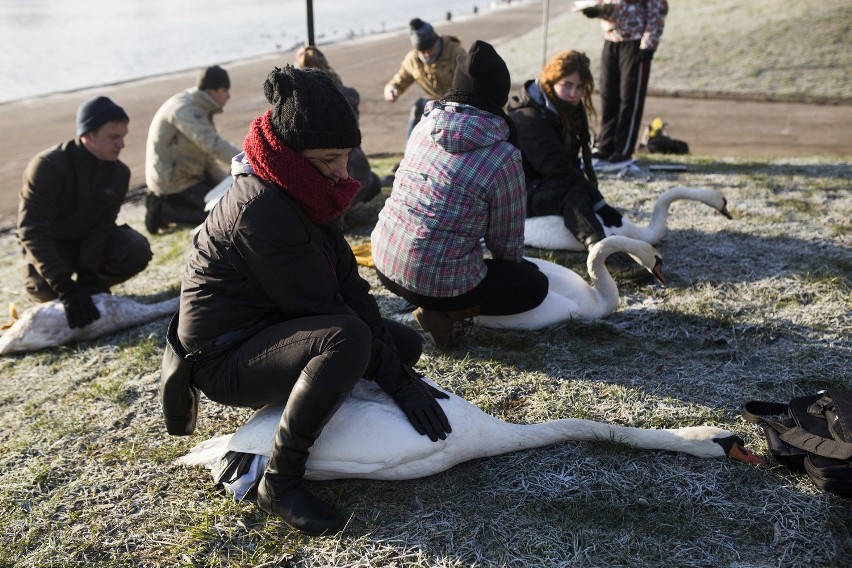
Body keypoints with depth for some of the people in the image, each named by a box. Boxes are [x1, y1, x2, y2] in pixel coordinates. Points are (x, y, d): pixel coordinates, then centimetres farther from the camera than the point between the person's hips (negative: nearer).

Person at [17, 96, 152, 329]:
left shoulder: (119, 173, -13)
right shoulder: (48, 166, -28)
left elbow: (102, 225, -15)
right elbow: (32, 232, -32)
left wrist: (87, 276, -29)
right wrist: (66, 288, -41)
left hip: (91, 240, 3)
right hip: (50, 244, -3)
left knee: (137, 251, -26)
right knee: (44, 290, -32)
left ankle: (93, 285, 2)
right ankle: (72, 291, 5)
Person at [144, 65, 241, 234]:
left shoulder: (202, 110, 10)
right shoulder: (184, 108, -21)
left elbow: (208, 157, 9)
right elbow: (213, 145, -34)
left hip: (185, 174, 10)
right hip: (173, 182, -10)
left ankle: (167, 201, 11)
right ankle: (163, 211, -6)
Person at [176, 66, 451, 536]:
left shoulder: (303, 190, 0)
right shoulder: (261, 208, -28)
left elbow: (347, 282, -2)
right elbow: (325, 307, -28)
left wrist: (399, 367, -9)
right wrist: (398, 382, -22)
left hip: (276, 326, 9)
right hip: (226, 357, -9)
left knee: (405, 343, 3)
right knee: (347, 339, -36)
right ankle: (279, 482, -19)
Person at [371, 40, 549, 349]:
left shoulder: (424, 125, 2)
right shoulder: (504, 158, -14)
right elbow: (507, 241, -4)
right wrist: (516, 265, 22)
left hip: (383, 264, 7)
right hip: (437, 282, -6)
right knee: (536, 284, 15)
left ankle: (435, 306, 14)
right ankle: (443, 314, -1)